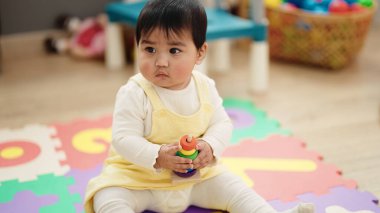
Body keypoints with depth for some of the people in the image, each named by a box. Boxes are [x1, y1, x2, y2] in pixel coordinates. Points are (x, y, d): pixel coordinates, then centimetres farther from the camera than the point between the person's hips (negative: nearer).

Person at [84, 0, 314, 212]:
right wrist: (157, 156, -37)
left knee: (233, 187, -5)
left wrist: (210, 147, -22)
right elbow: (123, 139, -22)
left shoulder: (205, 88, -5)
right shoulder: (135, 93, -19)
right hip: (138, 176, -3)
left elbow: (222, 124, 0)